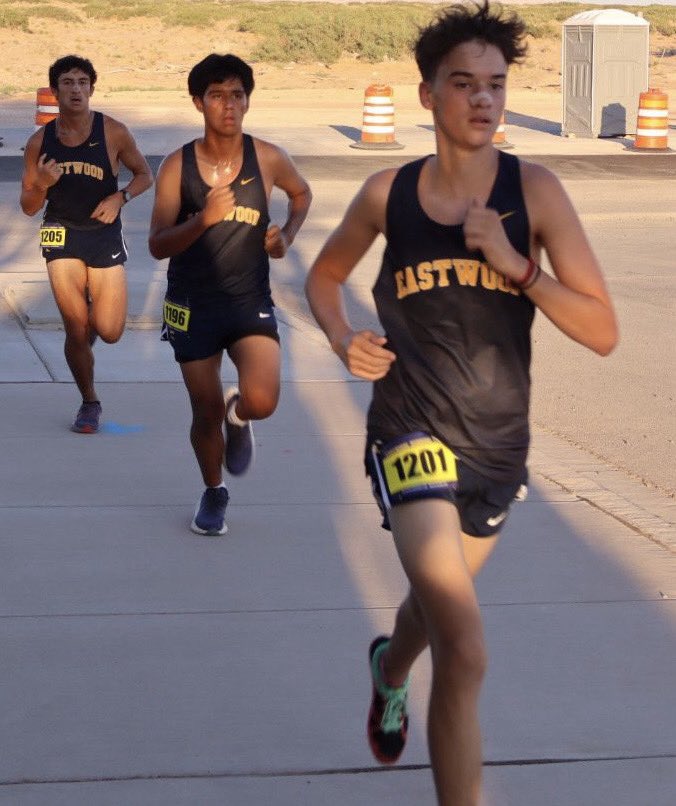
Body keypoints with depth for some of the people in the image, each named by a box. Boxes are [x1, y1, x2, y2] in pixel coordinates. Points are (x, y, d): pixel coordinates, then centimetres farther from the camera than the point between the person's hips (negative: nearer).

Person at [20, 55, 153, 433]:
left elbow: (145, 175, 7)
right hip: (62, 235, 1)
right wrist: (41, 185, -18)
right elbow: (28, 207, 4)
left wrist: (120, 197, -12)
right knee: (77, 331, -4)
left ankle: (95, 312, 33)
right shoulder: (40, 142, -1)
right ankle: (90, 402, 18)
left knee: (109, 331, -5)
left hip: (104, 235, -1)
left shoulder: (113, 132, -7)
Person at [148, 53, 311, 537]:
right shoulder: (178, 166, -7)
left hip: (250, 302, 0)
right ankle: (214, 492, 34)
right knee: (206, 412, 6)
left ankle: (238, 416, 17)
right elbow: (158, 245, -8)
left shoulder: (267, 159, -5)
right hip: (193, 306, 0)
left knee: (261, 402, -21)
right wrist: (202, 220, -25)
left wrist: (286, 237, 1)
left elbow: (302, 194, 18)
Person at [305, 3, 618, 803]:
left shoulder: (534, 191, -8)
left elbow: (603, 332, -12)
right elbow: (323, 275, 15)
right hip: (411, 435, -3)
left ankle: (389, 670, 65)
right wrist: (343, 339, -5)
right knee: (465, 652, -21)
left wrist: (518, 265, -25)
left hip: (497, 446, 3)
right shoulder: (388, 193, -5)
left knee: (436, 603, 29)